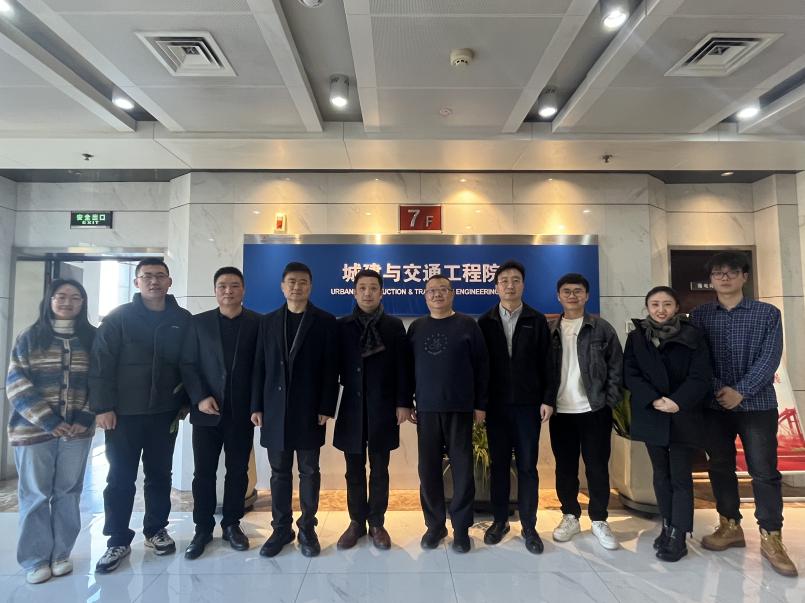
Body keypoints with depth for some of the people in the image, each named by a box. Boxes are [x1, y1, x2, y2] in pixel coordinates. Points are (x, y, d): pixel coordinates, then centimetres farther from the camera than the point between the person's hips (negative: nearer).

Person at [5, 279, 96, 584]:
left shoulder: (93, 338, 3)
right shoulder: (29, 337, 1)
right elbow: (16, 383, -4)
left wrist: (87, 416, -9)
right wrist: (47, 420, -13)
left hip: (77, 430, 1)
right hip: (34, 429, -1)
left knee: (68, 493, 9)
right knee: (35, 495, 7)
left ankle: (61, 553, 23)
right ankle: (35, 559, 21)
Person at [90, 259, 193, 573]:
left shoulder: (183, 320, 2)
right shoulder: (119, 318, -4)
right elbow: (100, 364, -7)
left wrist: (185, 401, 4)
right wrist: (103, 407, -11)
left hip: (165, 412, 2)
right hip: (123, 413, -2)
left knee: (160, 475, 13)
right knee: (120, 478, 7)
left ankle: (155, 530, 29)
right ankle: (118, 540, 21)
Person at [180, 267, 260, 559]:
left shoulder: (258, 323, 1)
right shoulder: (199, 322, 6)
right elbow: (188, 364, 2)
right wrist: (200, 398, -10)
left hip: (242, 411, -1)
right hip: (207, 411, 1)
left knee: (238, 470, 10)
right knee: (203, 472, 7)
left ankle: (232, 524, 26)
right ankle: (202, 528, 23)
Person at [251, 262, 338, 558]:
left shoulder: (325, 321, 0)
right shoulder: (268, 321, 9)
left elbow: (330, 368, -4)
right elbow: (260, 366, 7)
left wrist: (326, 408, -10)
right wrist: (257, 406, 2)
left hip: (309, 410, -2)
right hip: (275, 409, 3)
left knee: (309, 471, 7)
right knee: (279, 472, 11)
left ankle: (307, 528, 21)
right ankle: (281, 528, 24)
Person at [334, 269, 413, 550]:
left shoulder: (394, 325, 1)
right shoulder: (342, 326, 3)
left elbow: (403, 367, -1)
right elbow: (335, 366, 3)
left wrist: (404, 403, -6)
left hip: (383, 407, -1)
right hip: (352, 407, 1)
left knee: (379, 471, 10)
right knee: (354, 471, 11)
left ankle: (377, 524, 24)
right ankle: (356, 522, 27)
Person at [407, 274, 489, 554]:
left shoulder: (467, 325, 0)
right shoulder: (416, 327, 8)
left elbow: (481, 366, 0)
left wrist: (480, 404, -3)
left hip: (460, 408, -2)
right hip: (426, 409, 3)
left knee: (462, 468, 4)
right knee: (428, 468, 7)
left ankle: (461, 527, 18)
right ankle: (434, 525, 22)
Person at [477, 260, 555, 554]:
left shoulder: (537, 320, 3)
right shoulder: (485, 322, 3)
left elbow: (546, 363, 1)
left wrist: (548, 399, -5)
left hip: (528, 404, 0)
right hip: (496, 405, 1)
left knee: (527, 466, 5)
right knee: (498, 464, 10)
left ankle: (529, 526, 18)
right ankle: (500, 521, 23)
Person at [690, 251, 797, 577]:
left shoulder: (768, 313, 1)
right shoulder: (699, 316, 5)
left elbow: (769, 359, -7)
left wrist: (740, 392, -15)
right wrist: (718, 390, -13)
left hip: (757, 404, -2)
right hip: (714, 405, 2)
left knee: (764, 471, 2)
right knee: (720, 467, 10)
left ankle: (771, 538, 16)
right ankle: (730, 526, 25)